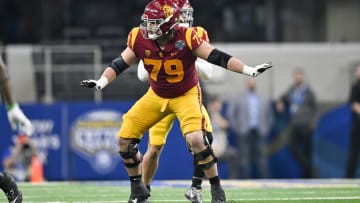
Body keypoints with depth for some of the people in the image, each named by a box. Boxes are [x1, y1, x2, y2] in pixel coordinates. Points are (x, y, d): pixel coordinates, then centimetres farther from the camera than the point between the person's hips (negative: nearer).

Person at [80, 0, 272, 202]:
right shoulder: (140, 40, -17)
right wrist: (101, 82, -21)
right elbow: (119, 64, -6)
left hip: (186, 95, -4)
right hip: (156, 96, 4)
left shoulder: (186, 38, -27)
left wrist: (249, 70, -29)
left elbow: (218, 57, -24)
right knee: (125, 138, -3)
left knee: (196, 139, -25)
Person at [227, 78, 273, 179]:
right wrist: (237, 129, -2)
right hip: (244, 133, -2)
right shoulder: (237, 99, 9)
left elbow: (269, 116, 21)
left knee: (262, 158, -3)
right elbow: (230, 114, 5)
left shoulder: (264, 100, 16)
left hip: (259, 133, 2)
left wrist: (266, 128, 10)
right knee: (244, 158, -6)